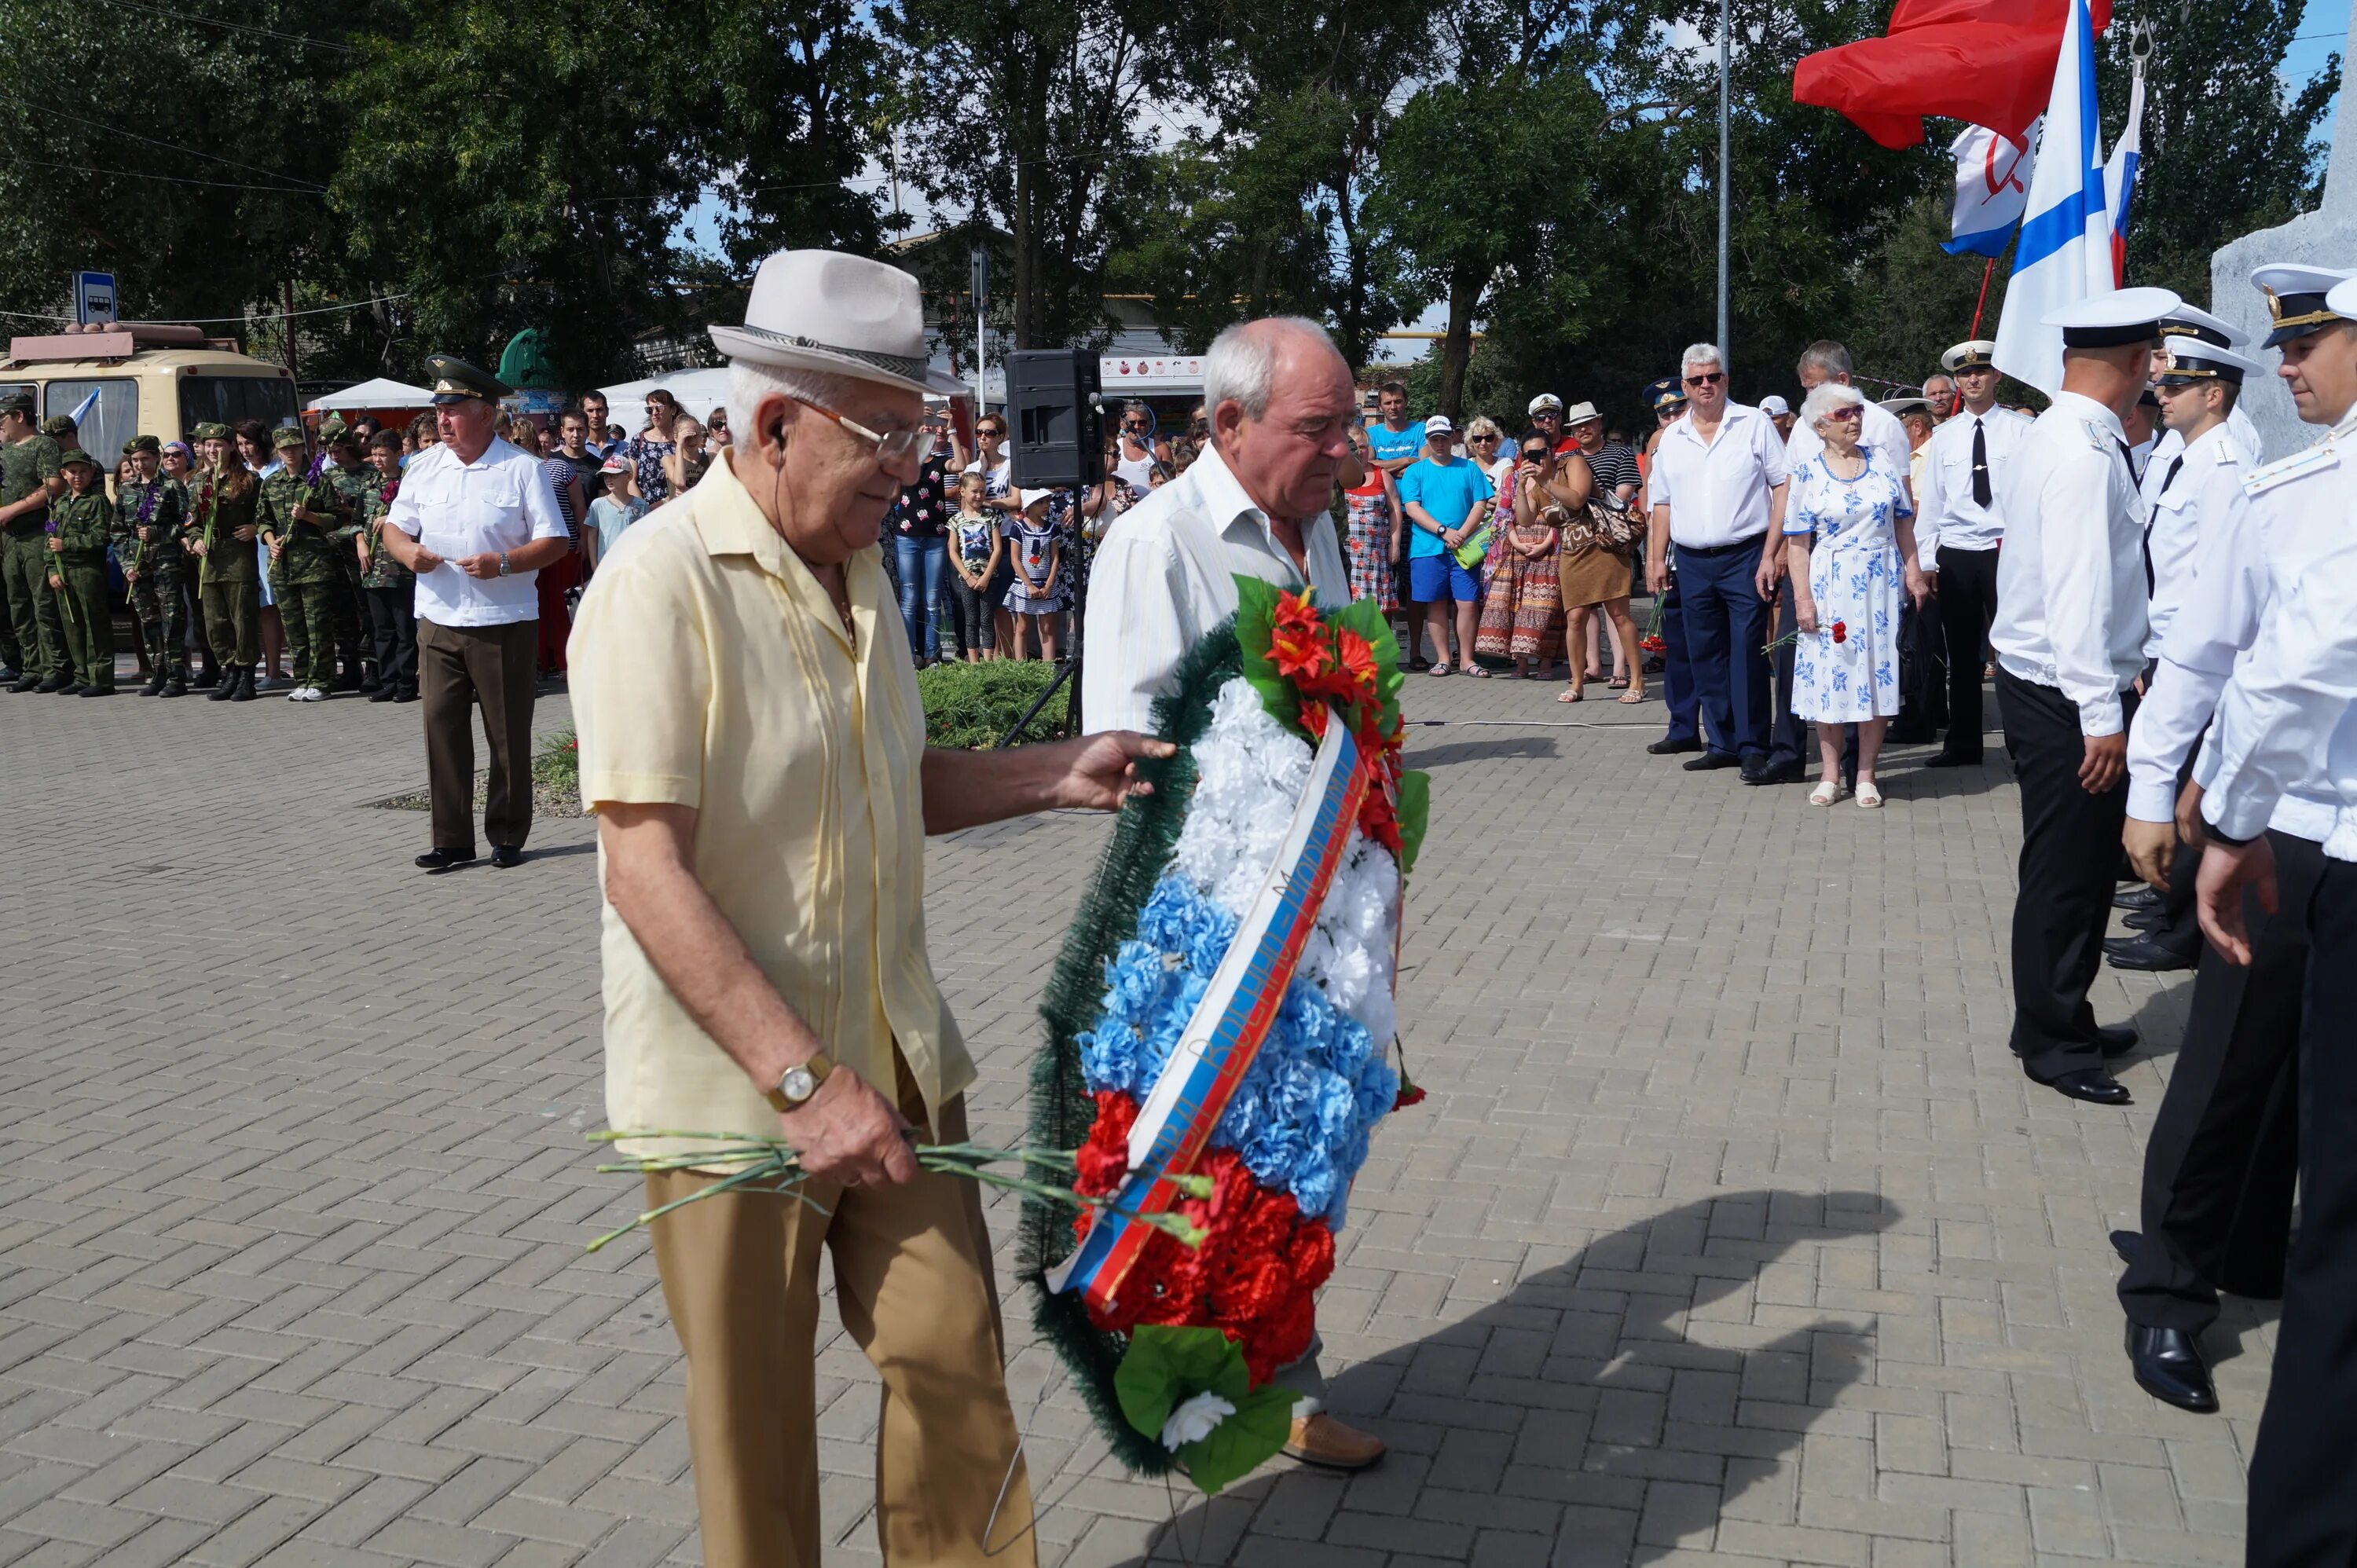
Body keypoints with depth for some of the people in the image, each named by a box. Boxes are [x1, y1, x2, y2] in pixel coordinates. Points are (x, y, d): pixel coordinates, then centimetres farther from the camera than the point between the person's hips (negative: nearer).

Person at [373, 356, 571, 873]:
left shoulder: (523, 469, -4)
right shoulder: (423, 466, 10)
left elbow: (554, 542, -6)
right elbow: (395, 528, 14)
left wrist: (501, 563, -20)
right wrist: (407, 551, -9)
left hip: (504, 623, -4)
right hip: (437, 622, 4)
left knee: (508, 733, 4)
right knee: (441, 727, 2)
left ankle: (508, 835, 16)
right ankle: (451, 839, 9)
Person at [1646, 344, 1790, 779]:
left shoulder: (1754, 424, 0)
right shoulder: (1672, 438, 12)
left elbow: (1783, 487, -3)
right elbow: (1662, 503, 16)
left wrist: (1772, 554, -11)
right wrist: (1656, 559, 7)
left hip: (1745, 557, -4)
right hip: (1692, 562, 5)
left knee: (1748, 655, -7)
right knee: (1706, 658, 9)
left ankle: (1753, 747, -2)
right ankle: (1724, 743, 18)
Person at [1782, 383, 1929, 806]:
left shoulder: (1882, 462, 5)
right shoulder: (1807, 474, -2)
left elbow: (1903, 521, 10)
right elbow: (1798, 543, -3)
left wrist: (1913, 571, 3)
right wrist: (1802, 597, -9)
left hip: (1880, 583, 2)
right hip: (1830, 585, -2)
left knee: (1876, 672, 2)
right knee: (1828, 674, 2)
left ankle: (1866, 774, 10)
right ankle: (1830, 774, 13)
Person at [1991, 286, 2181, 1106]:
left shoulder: (2065, 438, 11)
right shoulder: (2084, 454, -19)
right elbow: (2077, 592, -24)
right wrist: (2102, 716, -24)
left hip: (2051, 687, 10)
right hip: (2064, 697, -10)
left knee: (2083, 863, 18)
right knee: (2065, 870, 1)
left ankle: (2063, 1021, 30)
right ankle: (2053, 1043, 13)